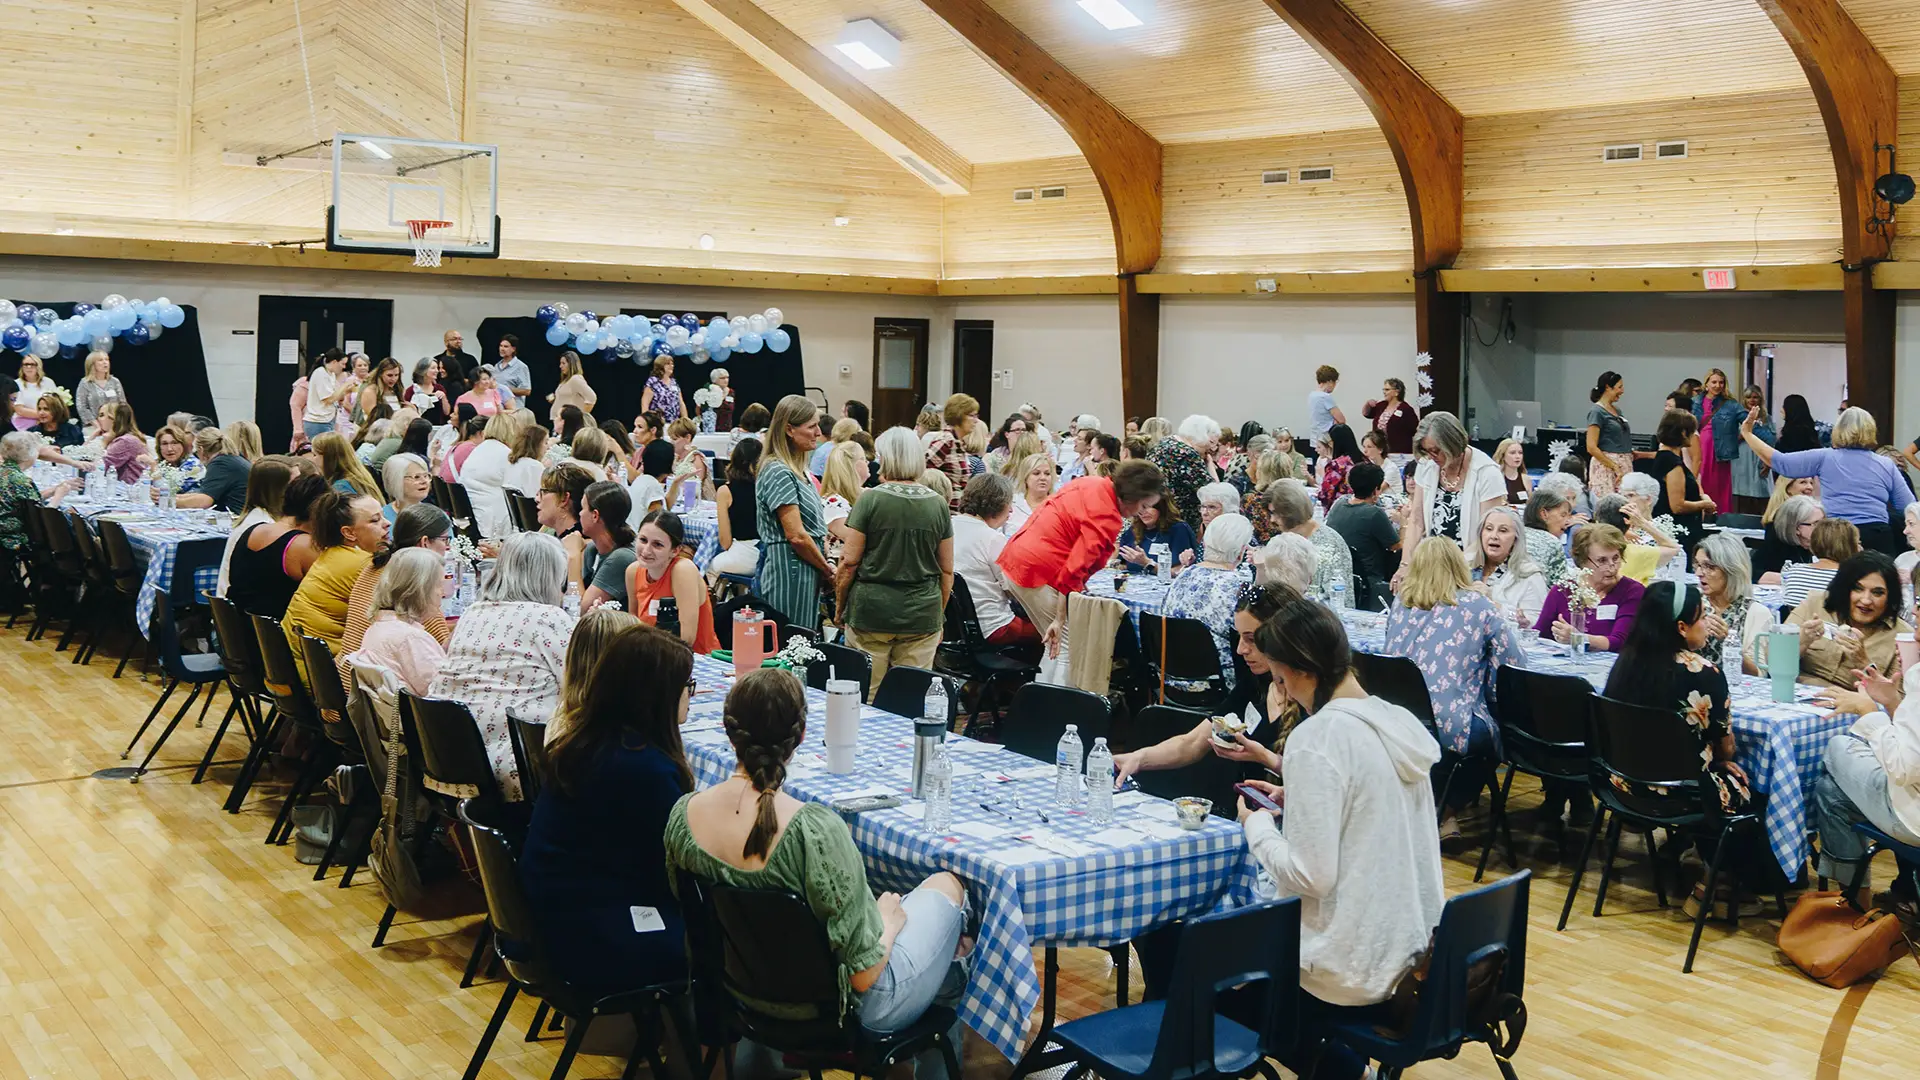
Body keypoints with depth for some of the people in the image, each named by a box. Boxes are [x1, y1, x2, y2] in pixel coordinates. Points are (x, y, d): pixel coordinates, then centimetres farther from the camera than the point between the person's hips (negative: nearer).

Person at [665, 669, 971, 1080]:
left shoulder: (682, 814, -16)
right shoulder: (816, 830, -35)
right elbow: (864, 974, -28)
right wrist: (888, 921, -6)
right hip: (833, 1011, -5)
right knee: (948, 887, 22)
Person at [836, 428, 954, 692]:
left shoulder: (870, 500, -7)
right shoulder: (938, 505, 2)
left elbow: (849, 561, -6)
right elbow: (947, 571, 7)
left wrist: (840, 604, 9)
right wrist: (939, 613, 19)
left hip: (871, 610, -2)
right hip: (922, 614, 2)